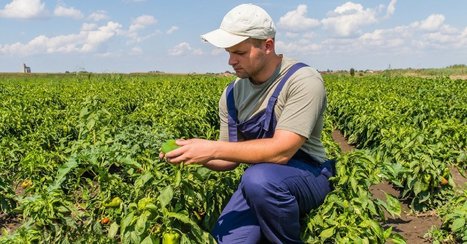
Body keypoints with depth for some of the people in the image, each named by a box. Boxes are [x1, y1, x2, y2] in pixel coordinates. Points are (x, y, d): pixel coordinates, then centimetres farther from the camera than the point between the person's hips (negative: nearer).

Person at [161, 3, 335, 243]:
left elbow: (281, 151, -28)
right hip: (258, 179, 5)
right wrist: (196, 154, -16)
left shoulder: (304, 81, -19)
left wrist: (212, 148, -30)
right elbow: (231, 158, 4)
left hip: (308, 176, -4)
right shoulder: (232, 94, 0)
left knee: (259, 178, -37)